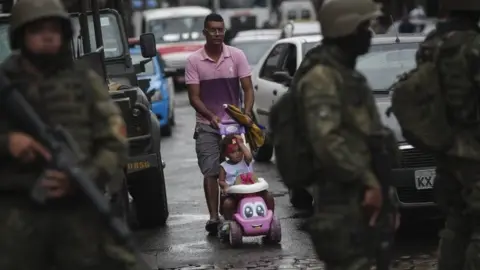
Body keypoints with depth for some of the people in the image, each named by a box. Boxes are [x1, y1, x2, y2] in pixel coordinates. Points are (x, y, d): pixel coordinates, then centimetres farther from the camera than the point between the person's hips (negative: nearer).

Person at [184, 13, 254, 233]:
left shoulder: (237, 56, -1)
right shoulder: (194, 61, -4)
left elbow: (247, 88, -2)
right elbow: (194, 97, -6)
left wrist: (247, 112, -19)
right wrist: (211, 116, -21)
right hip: (207, 125, -1)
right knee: (210, 172, -7)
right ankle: (213, 217, -9)